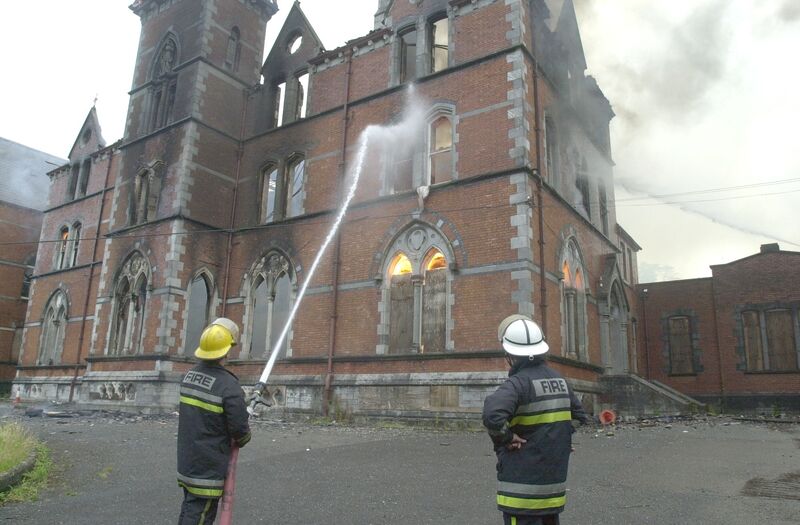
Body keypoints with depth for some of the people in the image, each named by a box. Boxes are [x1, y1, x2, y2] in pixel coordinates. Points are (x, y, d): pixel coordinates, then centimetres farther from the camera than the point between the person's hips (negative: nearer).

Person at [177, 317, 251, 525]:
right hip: (208, 466, -7)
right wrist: (242, 439, 3)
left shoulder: (189, 375, 0)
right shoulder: (228, 385, -24)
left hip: (187, 460, 8)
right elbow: (240, 429, -20)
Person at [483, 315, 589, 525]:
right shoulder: (559, 380, 5)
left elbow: (492, 415, -36)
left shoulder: (518, 383, -19)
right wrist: (560, 444, 14)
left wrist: (506, 438, -19)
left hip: (523, 487, -7)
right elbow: (580, 416, 16)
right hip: (554, 482, 8)